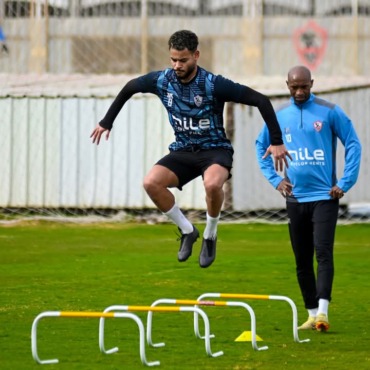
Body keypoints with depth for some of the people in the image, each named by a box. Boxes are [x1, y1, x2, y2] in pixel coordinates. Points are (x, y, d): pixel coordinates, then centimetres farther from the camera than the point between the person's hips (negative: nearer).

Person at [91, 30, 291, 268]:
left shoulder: (214, 85, -20)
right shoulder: (162, 81, -7)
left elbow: (261, 101, -19)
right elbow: (129, 88, 14)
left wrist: (276, 141, -21)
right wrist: (107, 122, 16)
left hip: (215, 149, -4)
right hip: (183, 150, 4)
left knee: (212, 184, -38)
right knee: (151, 183, -23)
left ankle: (210, 236, -10)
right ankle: (187, 231, -1)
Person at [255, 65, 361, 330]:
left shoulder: (329, 112, -4)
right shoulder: (279, 116, 6)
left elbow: (353, 145, -2)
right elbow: (261, 146, 20)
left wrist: (345, 183, -7)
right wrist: (275, 179, 9)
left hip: (325, 196, -4)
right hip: (295, 198, 4)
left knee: (323, 252, -16)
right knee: (302, 260, 6)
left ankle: (323, 311, -22)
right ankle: (312, 313, 14)